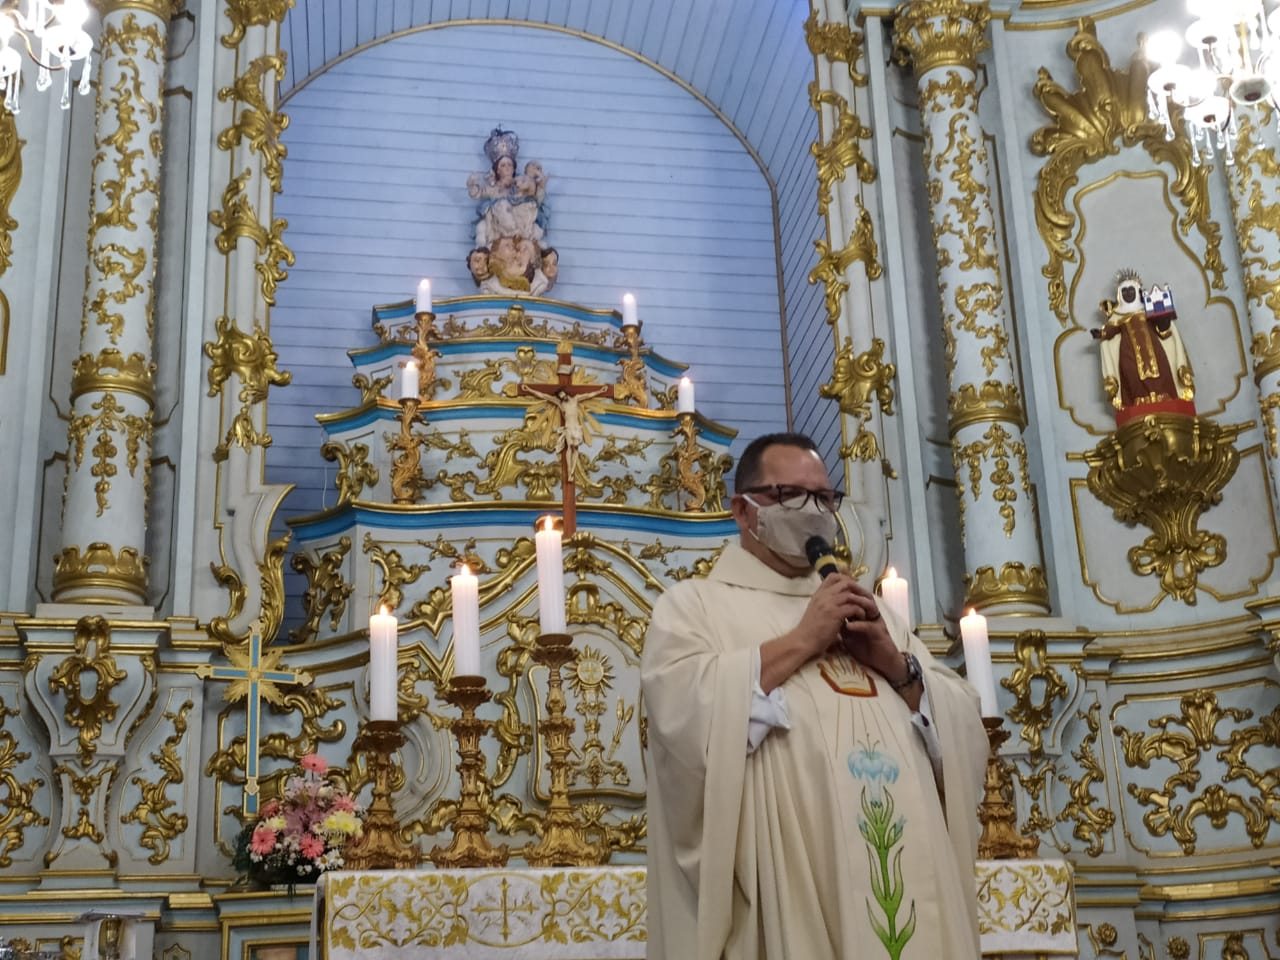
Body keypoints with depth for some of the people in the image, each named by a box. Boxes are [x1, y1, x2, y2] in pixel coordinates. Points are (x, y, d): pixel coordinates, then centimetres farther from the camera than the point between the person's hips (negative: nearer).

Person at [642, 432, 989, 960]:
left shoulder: (867, 610, 22)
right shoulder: (694, 604, 7)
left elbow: (961, 731, 15)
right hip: (781, 885, -5)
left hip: (904, 874, 5)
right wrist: (800, 641, -9)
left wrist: (898, 667, -2)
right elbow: (684, 710, -14)